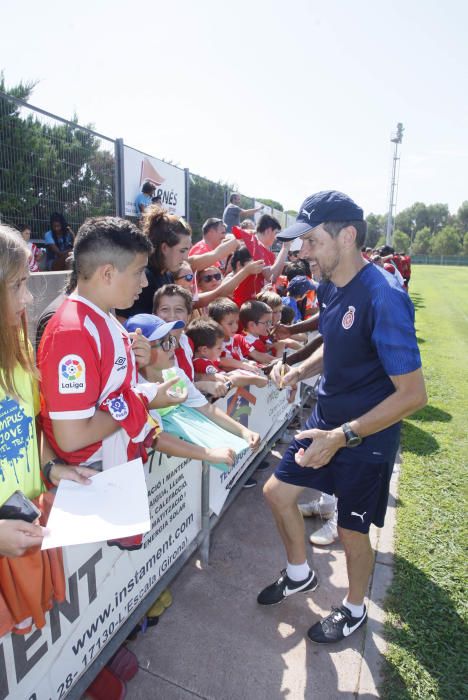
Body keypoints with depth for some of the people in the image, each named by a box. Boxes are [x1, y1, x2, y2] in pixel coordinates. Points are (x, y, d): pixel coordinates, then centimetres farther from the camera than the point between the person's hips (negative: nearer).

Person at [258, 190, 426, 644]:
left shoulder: (383, 298, -27)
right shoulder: (328, 286, -2)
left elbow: (413, 394, -25)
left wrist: (343, 435, -28)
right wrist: (300, 370, -5)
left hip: (367, 437, -7)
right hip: (326, 419, 8)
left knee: (351, 530, 12)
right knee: (277, 491, 14)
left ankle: (354, 610, 44)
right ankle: (299, 574, 42)